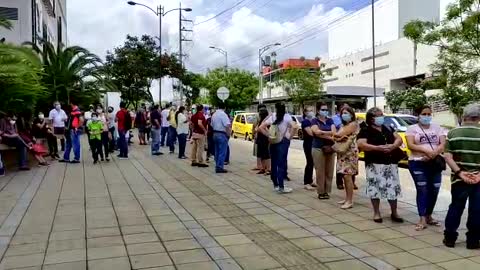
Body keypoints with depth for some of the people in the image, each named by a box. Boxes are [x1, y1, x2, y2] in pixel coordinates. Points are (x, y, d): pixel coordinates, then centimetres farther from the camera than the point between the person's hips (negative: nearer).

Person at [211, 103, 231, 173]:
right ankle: (219, 167, -5)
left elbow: (212, 125, 16)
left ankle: (217, 166, 19)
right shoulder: (223, 114, -15)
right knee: (222, 152, -4)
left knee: (217, 152, 14)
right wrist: (228, 134, -12)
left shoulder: (214, 114, 11)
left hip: (215, 134, 8)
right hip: (222, 135, -8)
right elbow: (227, 125, -22)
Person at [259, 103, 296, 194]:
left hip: (273, 142, 4)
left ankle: (275, 184, 19)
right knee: (281, 164, -4)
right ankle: (281, 187, -6)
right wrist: (289, 137, -6)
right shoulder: (287, 116, -3)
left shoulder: (272, 117, 7)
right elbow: (293, 127, -18)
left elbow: (261, 127, 1)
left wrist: (269, 135, 5)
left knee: (274, 163, 11)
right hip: (283, 141, -4)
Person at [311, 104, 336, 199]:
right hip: (318, 148, -4)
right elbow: (317, 132, -14)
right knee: (320, 172, -3)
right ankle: (321, 192, 3)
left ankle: (327, 191, 12)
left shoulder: (330, 121, 14)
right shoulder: (315, 121, 3)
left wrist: (323, 133, -21)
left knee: (329, 171, 4)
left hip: (330, 148, 4)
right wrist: (330, 135, -17)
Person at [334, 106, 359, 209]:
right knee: (345, 176, 10)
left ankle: (350, 201, -9)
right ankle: (347, 198, 17)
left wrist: (333, 127, 3)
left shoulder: (353, 124, -10)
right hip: (342, 153, 9)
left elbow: (337, 134, -17)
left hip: (350, 152, -9)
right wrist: (340, 137, -13)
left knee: (348, 176, -11)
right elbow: (335, 137, 9)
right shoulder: (343, 125, 19)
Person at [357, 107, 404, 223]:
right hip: (374, 164, -5)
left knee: (393, 188, 6)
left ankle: (394, 213, 19)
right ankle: (376, 213, 10)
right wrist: (378, 148, -23)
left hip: (391, 163, 5)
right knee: (375, 188, -4)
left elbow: (399, 139, 13)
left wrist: (393, 146, -10)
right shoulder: (365, 130, -1)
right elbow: (361, 145, -14)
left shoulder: (388, 128, 18)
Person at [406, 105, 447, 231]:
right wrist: (426, 151, -22)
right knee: (422, 190, -7)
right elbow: (410, 145, -9)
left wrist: (435, 153, -18)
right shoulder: (412, 128, 3)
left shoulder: (437, 128, 12)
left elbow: (443, 144, 1)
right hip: (418, 164, -3)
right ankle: (422, 220, -4)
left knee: (434, 191, 5)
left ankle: (429, 217, 20)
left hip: (435, 163, 4)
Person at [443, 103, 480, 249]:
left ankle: (449, 238, 17)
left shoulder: (453, 133, -1)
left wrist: (460, 173, -11)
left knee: (456, 207, 13)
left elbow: (448, 156, -7)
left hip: (458, 179, 2)